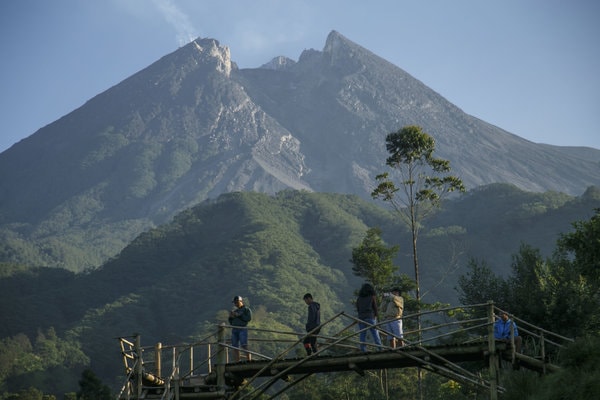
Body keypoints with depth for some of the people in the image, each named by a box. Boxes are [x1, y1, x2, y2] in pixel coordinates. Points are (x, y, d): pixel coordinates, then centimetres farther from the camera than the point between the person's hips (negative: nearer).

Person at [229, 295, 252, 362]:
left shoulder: (247, 310, 8)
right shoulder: (235, 311, 24)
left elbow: (249, 318, -8)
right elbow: (231, 322, 23)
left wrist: (239, 315, -12)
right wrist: (230, 317, 3)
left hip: (243, 329, -6)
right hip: (234, 330, 6)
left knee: (244, 346, -18)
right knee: (235, 347, -2)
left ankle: (249, 361, -22)